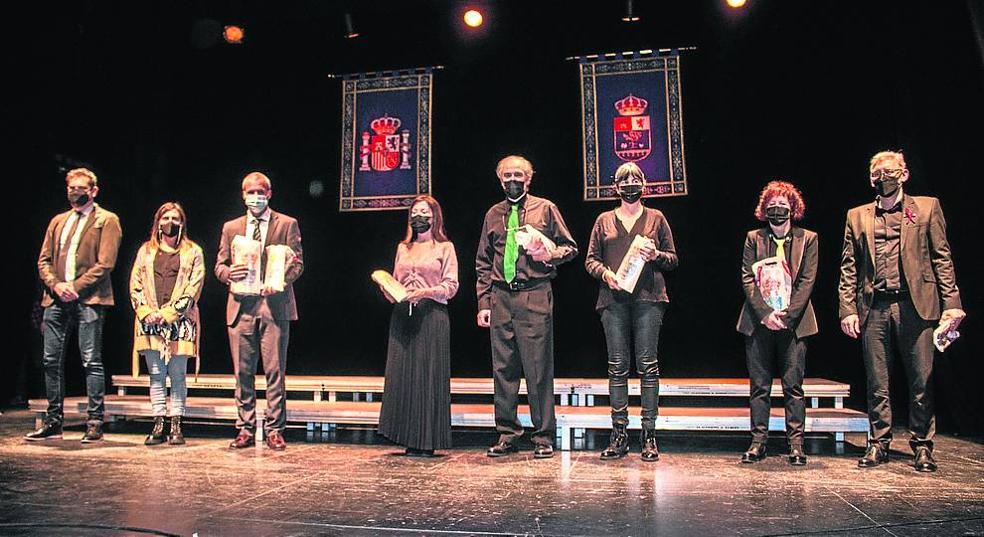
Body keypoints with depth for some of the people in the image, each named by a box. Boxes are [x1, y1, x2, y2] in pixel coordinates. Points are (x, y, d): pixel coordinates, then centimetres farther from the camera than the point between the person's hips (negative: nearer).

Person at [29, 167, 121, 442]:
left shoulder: (107, 221, 3)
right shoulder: (58, 221, 21)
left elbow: (105, 263, -7)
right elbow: (43, 260, 15)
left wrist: (76, 287, -14)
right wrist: (55, 285, -4)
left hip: (88, 299, -6)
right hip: (57, 299, 6)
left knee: (91, 361, -6)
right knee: (51, 360, 7)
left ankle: (95, 423, 0)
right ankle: (53, 422, 17)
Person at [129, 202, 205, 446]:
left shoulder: (193, 252, 5)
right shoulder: (146, 250, 15)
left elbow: (193, 288, -3)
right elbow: (135, 285, 9)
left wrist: (169, 313, -10)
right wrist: (146, 312, -5)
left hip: (180, 322, -3)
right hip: (150, 322, 3)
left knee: (177, 375, 0)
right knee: (156, 375, 5)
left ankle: (176, 426, 6)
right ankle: (158, 425, 10)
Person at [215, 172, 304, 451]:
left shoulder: (287, 224, 8)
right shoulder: (231, 228, 16)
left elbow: (297, 263, 3)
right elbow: (219, 265, 16)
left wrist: (281, 281, -16)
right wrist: (228, 273, -8)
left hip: (274, 305, -3)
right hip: (241, 307, 3)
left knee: (275, 371, -2)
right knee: (243, 372, 6)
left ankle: (274, 430, 7)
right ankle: (246, 430, 16)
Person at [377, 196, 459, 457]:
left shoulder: (445, 247, 5)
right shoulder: (403, 247, 19)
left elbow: (451, 286, -2)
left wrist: (426, 292, -16)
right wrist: (389, 291, -1)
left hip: (432, 315, -4)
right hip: (402, 315, 5)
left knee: (429, 374, -4)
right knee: (401, 374, 1)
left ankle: (426, 441, 3)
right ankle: (409, 438, 10)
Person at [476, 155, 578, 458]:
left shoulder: (545, 209, 7)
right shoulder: (493, 215, 15)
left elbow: (570, 248, 9)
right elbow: (483, 263, 16)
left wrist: (550, 254, -12)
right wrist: (483, 302, 8)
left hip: (535, 296, -3)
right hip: (500, 298, 4)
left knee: (538, 367, -3)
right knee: (503, 367, 6)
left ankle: (544, 437, 9)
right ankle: (507, 435, 17)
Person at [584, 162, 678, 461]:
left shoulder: (656, 218, 14)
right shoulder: (604, 221, 16)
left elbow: (673, 259, 13)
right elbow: (590, 259, 13)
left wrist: (656, 255, -7)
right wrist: (605, 272, -7)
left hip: (648, 298, -1)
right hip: (614, 299, 1)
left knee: (647, 364, -3)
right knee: (617, 365, 1)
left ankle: (649, 435, 4)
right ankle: (619, 434, 6)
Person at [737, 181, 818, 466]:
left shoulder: (807, 239, 8)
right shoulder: (753, 238, 10)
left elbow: (807, 281, 1)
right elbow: (747, 279, 2)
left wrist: (787, 315, -10)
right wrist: (765, 313, -10)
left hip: (793, 323, -1)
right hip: (759, 322, 1)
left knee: (793, 386, 1)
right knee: (759, 386, 4)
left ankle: (796, 444, 9)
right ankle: (758, 442, 10)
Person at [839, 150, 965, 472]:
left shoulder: (927, 207, 9)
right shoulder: (857, 216, 13)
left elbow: (942, 258, 5)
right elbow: (849, 268, 10)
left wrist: (951, 303, -4)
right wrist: (847, 309, 1)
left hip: (915, 306, -1)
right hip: (873, 309, 1)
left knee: (922, 382, 3)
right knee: (877, 384, 7)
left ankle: (922, 447, 16)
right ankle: (878, 444, 17)